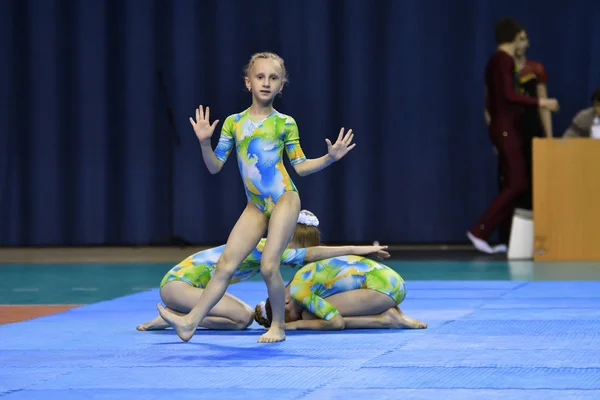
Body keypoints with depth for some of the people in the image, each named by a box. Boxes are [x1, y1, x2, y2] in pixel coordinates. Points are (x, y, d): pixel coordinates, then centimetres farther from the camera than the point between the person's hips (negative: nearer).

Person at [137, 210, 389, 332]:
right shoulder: (264, 249, -21)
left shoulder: (267, 246, 6)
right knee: (240, 318, -20)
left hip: (190, 283, 10)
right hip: (177, 284, -10)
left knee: (249, 314, 7)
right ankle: (173, 318, -11)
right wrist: (356, 249, -28)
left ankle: (178, 313, 7)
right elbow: (312, 254, -29)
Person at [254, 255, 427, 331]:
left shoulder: (299, 291, -13)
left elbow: (335, 322, -18)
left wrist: (298, 324, -6)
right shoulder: (303, 278, 16)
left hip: (381, 285, -10)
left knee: (311, 316, -12)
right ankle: (391, 315, 6)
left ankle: (384, 319, -11)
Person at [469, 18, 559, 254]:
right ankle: (479, 231, -12)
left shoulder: (495, 60, 15)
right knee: (517, 185, -11)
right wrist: (540, 102, -18)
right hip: (506, 129, -10)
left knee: (513, 185, 8)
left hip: (501, 128, 10)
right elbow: (509, 95, -23)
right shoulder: (505, 59, -13)